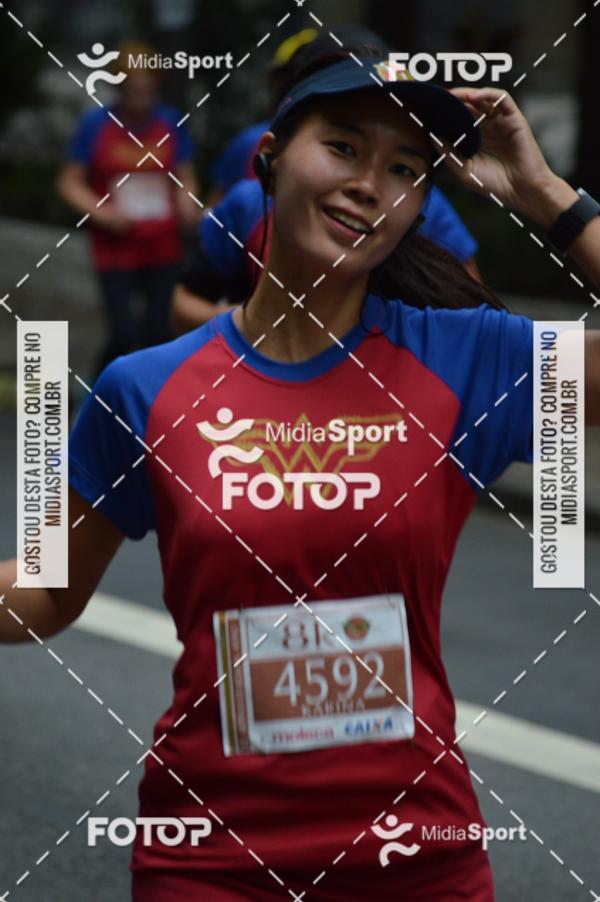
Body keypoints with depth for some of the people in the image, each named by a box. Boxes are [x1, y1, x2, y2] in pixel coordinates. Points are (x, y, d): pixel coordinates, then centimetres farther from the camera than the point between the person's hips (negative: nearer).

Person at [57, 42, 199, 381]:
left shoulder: (171, 122, 0)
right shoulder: (96, 124, -6)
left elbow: (185, 178, 10)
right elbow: (70, 183, 0)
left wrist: (188, 207, -10)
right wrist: (101, 212, -15)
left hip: (164, 248, 2)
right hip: (116, 250, -2)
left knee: (160, 333, 0)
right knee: (125, 335, -11)